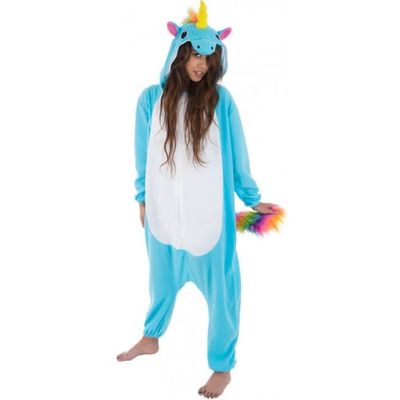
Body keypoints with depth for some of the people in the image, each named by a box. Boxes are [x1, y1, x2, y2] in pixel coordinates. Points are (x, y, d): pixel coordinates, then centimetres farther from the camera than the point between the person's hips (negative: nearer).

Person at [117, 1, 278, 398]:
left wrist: (252, 198, 6)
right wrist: (142, 199, 12)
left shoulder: (220, 99, -7)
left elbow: (236, 155, 1)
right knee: (163, 277, 22)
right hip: (163, 209, 2)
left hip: (210, 212, -2)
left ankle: (222, 367, 27)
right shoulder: (151, 97, -2)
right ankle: (151, 337, 48)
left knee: (219, 286, 8)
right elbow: (143, 156, 7)